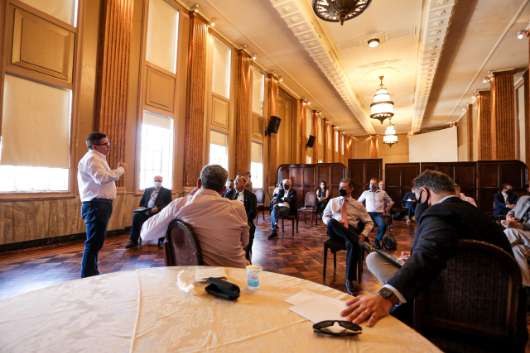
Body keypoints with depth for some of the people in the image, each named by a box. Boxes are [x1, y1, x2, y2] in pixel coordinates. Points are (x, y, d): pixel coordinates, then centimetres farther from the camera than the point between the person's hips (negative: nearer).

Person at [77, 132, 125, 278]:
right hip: (95, 204, -11)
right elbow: (102, 178, -26)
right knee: (94, 241, -5)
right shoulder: (91, 158, -11)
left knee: (97, 240, 16)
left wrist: (117, 171, 10)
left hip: (101, 203, 11)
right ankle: (87, 275, 5)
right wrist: (120, 169, -16)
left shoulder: (98, 158, 21)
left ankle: (92, 272, 28)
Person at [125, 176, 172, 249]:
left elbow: (168, 204, -1)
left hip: (158, 212, -4)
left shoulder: (167, 191, 9)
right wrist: (142, 209, 0)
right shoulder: (147, 190, 23)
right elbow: (142, 202, 22)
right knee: (136, 216, -26)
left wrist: (158, 208, -18)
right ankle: (133, 241, -19)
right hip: (146, 211, 4)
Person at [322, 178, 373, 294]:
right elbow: (324, 216, 20)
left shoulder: (358, 205, 16)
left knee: (352, 244, -38)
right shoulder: (333, 201, 20)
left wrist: (363, 235, -7)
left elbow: (369, 222, 13)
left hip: (351, 231, -1)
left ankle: (350, 280, -30)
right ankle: (359, 242, -42)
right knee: (332, 222, -36)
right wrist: (331, 222, -5)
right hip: (335, 232, 1)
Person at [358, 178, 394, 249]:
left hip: (379, 214, 0)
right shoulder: (365, 193, 11)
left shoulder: (383, 192, 10)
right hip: (369, 213, 0)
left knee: (383, 225, -30)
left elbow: (390, 202, 18)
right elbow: (358, 202, 19)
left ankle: (377, 240, -3)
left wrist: (386, 210, 9)